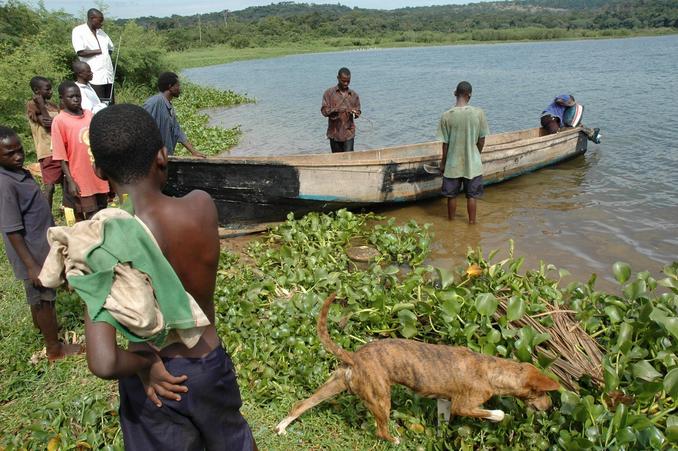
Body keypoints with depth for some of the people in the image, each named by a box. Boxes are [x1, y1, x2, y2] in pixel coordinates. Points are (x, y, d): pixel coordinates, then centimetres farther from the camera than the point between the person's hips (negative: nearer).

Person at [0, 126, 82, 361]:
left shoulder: (19, 172, 2)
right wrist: (31, 265, -24)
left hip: (41, 246, 8)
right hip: (33, 253, -8)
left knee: (39, 296, 27)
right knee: (44, 299, 6)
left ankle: (41, 325, 48)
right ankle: (55, 349, 22)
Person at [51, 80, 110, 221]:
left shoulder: (89, 114, 6)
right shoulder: (59, 121, -8)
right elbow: (61, 156, -9)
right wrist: (70, 181, -13)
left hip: (99, 176, 5)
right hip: (80, 179, -5)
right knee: (83, 217, 4)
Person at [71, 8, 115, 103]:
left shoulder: (101, 32, 17)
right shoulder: (78, 31, -1)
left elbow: (111, 48, 30)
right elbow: (80, 52, -12)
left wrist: (106, 54, 11)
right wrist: (100, 51, -6)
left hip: (108, 75, 6)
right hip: (94, 77, -6)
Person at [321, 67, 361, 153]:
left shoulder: (354, 95, 7)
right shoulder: (329, 93, 0)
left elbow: (358, 111, 11)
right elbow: (324, 111, -6)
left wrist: (354, 113, -13)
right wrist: (336, 110, -23)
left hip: (349, 134, 0)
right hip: (334, 134, 0)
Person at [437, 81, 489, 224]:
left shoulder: (447, 116, -13)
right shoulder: (478, 113, -11)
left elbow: (445, 143, -7)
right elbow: (482, 140, -4)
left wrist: (443, 161, 8)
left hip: (453, 163, 0)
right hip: (472, 163, 0)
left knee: (451, 195, 16)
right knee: (471, 195, 15)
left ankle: (451, 221, 30)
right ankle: (472, 221, 26)